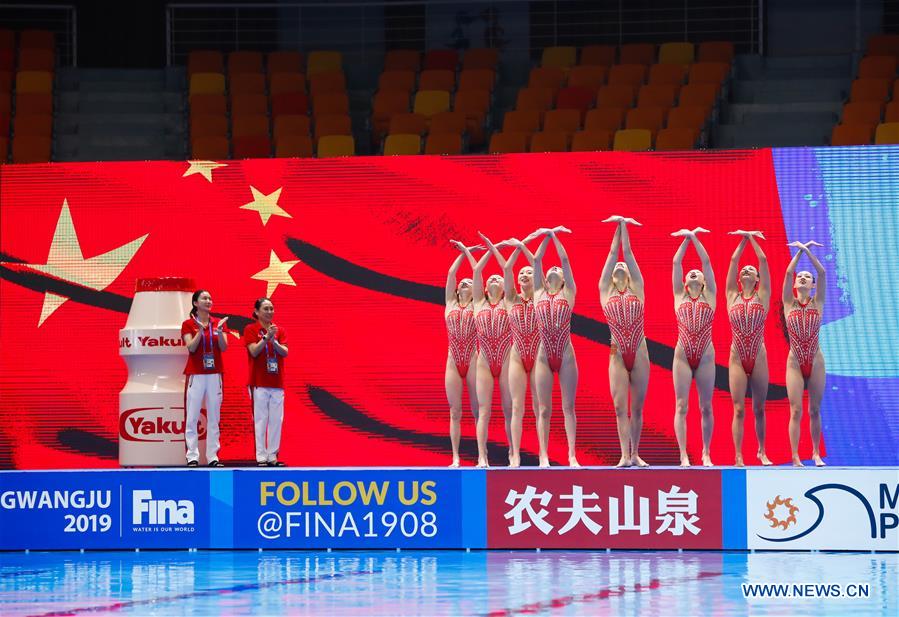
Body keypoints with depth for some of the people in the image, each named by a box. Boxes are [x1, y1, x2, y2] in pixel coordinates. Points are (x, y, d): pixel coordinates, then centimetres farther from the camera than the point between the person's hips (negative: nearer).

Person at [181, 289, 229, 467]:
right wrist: (200, 330, -22)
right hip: (196, 375, -3)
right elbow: (191, 348, -10)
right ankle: (192, 457, -5)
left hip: (215, 374, 3)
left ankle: (213, 457, 6)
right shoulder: (188, 324, 1)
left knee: (213, 418, 4)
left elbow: (224, 347, -2)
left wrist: (219, 332, -20)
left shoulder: (218, 323, 9)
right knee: (192, 418, -6)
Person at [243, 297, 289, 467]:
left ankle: (273, 456, 8)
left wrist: (273, 340, -18)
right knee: (260, 419, -4)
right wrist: (266, 337, -22)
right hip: (259, 383, -4)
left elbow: (285, 352, -1)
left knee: (276, 420, 3)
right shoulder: (251, 329, 0)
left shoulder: (279, 330, 11)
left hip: (277, 383, 4)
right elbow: (254, 351, -11)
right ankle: (261, 457, -2)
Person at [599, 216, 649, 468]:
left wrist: (625, 228, 10)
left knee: (637, 408, 4)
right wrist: (618, 229, 11)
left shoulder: (637, 289, 9)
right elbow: (613, 254, 9)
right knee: (620, 407, -6)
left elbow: (627, 254, 8)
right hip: (617, 355, 0)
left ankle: (635, 454, 9)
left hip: (639, 353, 0)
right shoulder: (605, 290, 9)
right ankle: (625, 455, -7)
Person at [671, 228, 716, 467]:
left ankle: (706, 454, 8)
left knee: (706, 407, 3)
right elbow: (676, 262, 9)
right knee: (681, 405, -4)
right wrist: (686, 240, 8)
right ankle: (683, 454, -5)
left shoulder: (709, 296, 9)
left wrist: (695, 239, 6)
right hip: (682, 355, 0)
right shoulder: (680, 296, 11)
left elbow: (706, 262, 5)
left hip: (705, 355, 0)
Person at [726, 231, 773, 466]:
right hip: (737, 357, 0)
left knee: (759, 409, 8)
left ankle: (762, 452, 20)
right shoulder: (732, 296, 6)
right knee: (739, 409, -4)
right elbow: (733, 260, 5)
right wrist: (744, 240, 11)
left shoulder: (762, 296, 4)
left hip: (759, 357, 0)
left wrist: (752, 239, 9)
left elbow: (763, 260, 2)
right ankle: (738, 456, -6)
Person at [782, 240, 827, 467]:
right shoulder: (789, 303, 2)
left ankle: (816, 454, 15)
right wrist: (800, 251, -6)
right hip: (795, 362, -1)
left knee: (815, 410, 7)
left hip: (815, 362, 1)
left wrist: (807, 251, -9)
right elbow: (788, 273, -7)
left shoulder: (817, 303, 4)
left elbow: (822, 273, -6)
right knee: (796, 411, -5)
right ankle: (795, 456, -6)